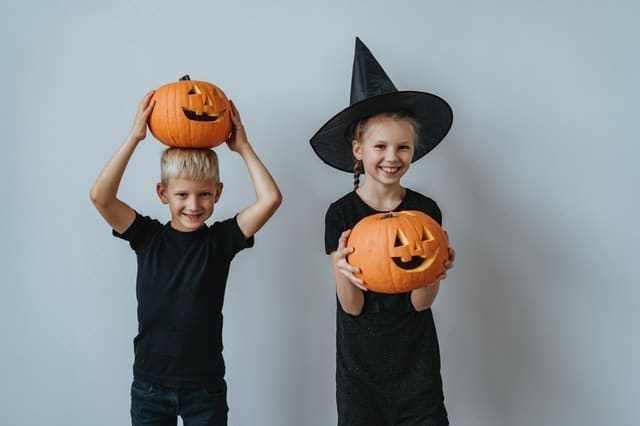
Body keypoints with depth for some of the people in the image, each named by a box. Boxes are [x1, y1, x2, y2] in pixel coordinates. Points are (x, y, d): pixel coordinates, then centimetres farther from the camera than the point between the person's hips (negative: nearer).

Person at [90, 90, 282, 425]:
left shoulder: (221, 239, -6)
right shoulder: (147, 237, -5)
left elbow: (270, 198, -16)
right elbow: (101, 196, -17)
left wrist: (242, 146, -10)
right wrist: (134, 137, -16)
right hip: (149, 385, 1)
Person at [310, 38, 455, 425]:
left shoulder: (426, 211, -6)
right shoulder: (341, 214, -9)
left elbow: (420, 302, -7)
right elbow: (352, 307, -10)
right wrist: (345, 270, -31)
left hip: (415, 361, 1)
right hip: (360, 363, 0)